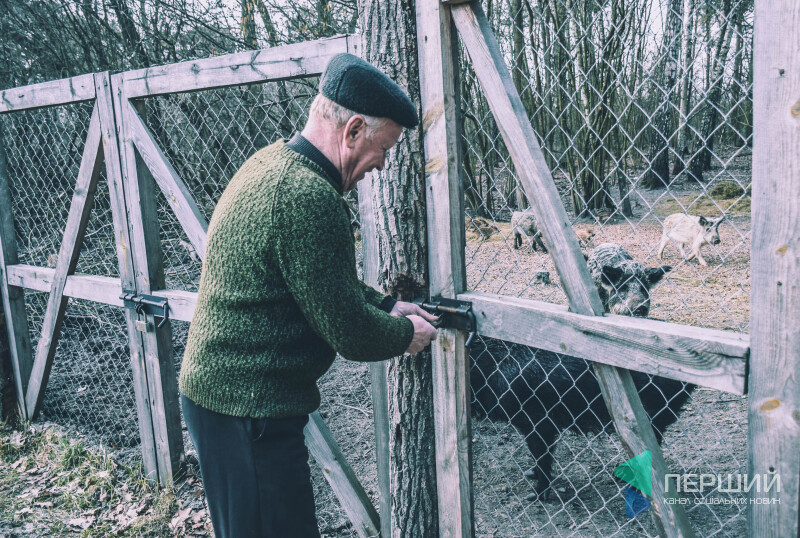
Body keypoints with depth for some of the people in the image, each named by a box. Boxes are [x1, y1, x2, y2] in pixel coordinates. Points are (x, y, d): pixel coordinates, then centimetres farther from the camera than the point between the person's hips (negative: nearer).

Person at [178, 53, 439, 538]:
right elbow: (348, 332, -20)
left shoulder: (272, 161, 7)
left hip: (215, 385, 10)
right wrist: (405, 333, -1)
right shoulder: (307, 197, -26)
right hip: (248, 407, -10)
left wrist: (385, 305, 14)